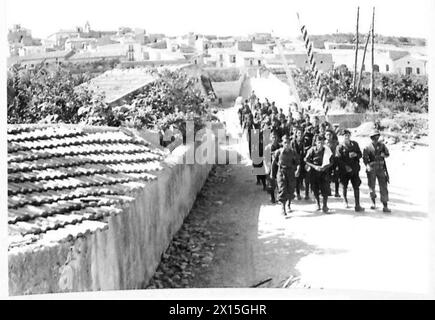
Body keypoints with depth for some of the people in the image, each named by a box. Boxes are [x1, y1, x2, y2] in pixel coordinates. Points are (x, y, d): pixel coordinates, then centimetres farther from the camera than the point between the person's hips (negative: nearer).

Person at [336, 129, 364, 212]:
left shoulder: (355, 144, 6)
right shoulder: (340, 147, -6)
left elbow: (360, 155, 10)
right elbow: (338, 159, -10)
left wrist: (355, 154, -12)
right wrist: (345, 166, -20)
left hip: (354, 169, 2)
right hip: (344, 170, -2)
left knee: (356, 187, -4)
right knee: (344, 186, 12)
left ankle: (357, 205, -3)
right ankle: (345, 201, 38)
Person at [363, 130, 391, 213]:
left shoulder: (381, 145, 4)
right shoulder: (368, 147, -5)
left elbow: (387, 154, 11)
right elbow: (364, 158, -11)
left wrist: (383, 155, -10)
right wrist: (367, 165, -27)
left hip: (381, 168, 2)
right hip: (371, 169, -2)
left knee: (383, 187, -4)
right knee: (372, 187, 8)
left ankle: (385, 206, -4)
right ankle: (373, 202, 31)